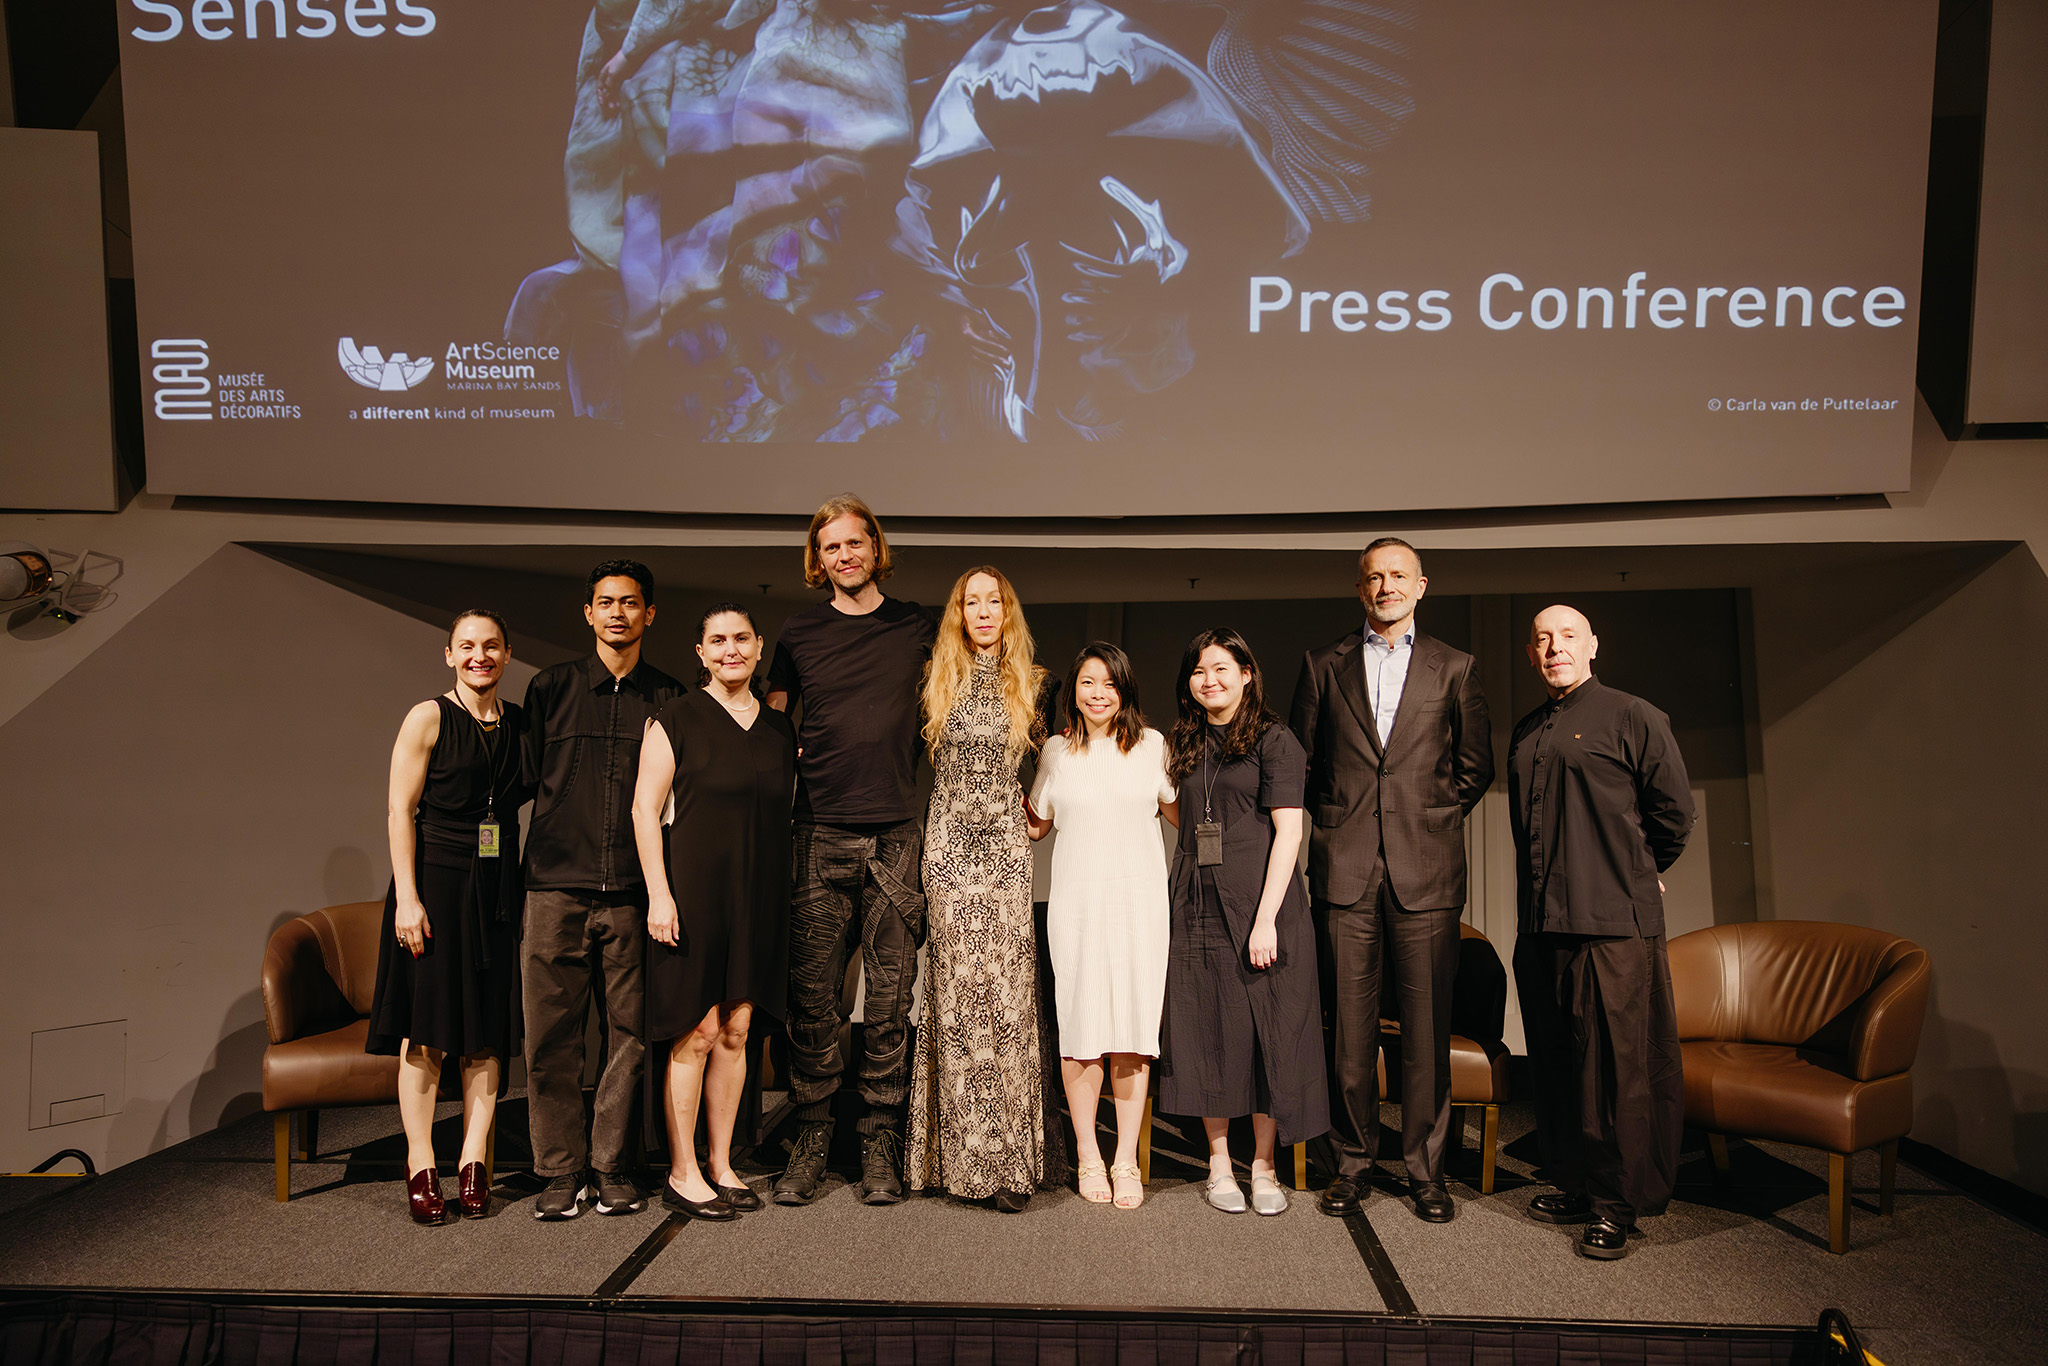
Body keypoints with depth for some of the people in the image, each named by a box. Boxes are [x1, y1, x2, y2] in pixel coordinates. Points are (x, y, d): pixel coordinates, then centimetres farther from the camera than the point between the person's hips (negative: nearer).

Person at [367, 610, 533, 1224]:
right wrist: (407, 898, -12)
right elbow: (401, 811, -6)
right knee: (428, 1026, 0)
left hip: (498, 890, 4)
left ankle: (473, 1160, 12)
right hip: (436, 881, -4)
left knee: (489, 1029, 4)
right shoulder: (428, 718, -3)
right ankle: (421, 1165, 9)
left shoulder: (521, 723, 10)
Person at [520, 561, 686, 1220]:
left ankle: (614, 1165, 16)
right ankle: (561, 1170, 13)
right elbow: (525, 777, 12)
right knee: (552, 1031, 1)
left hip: (633, 891, 1)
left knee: (631, 1031, 4)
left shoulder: (668, 698, 10)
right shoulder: (550, 687, 9)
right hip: (558, 885, 0)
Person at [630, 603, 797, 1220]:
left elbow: (786, 815, 17)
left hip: (758, 893, 5)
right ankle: (682, 1174, 11)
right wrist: (659, 892, -12)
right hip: (695, 885, -4)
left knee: (736, 1031, 9)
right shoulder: (676, 717, -3)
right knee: (695, 1033, -1)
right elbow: (645, 807, -7)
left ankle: (722, 1166, 20)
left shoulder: (780, 729, 11)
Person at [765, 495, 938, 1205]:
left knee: (890, 999, 2)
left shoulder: (916, 627, 9)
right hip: (820, 836, 0)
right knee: (813, 998, 1)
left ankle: (881, 1145, 11)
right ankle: (811, 1141, 12)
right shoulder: (800, 632, 10)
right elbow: (769, 717, 20)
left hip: (895, 838, 0)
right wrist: (791, 759, 5)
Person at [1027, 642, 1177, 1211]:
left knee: (1133, 1026, 0)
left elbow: (1184, 815, 14)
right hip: (1077, 902, 0)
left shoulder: (1152, 745, 7)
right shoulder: (1057, 750, 8)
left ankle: (1126, 1161, 10)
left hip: (1138, 900, 0)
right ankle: (1087, 1157, 15)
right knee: (1080, 1026, 1)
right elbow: (1037, 825, 16)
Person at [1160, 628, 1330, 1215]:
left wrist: (1266, 917, -15)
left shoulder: (1274, 739, -3)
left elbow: (1288, 832, -9)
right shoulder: (1182, 744, 13)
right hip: (1198, 909, 4)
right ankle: (1219, 1164, 18)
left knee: (1267, 1031, 0)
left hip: (1259, 903, -4)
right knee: (1206, 1031, 6)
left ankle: (1263, 1166, 13)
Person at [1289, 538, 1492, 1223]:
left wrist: (1436, 817, 4)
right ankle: (1352, 1160, 16)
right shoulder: (1324, 665, 12)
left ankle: (1425, 1167, 14)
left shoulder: (1454, 668, 11)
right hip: (1346, 866, 1)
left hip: (1425, 868, 0)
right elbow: (1302, 759, 14)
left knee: (1426, 1024, 2)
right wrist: (1333, 821, 6)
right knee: (1349, 1021, 4)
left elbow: (1475, 764, 13)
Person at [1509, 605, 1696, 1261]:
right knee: (1557, 1063, 12)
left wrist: (1636, 875, 11)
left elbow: (1674, 811, 2)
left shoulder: (1634, 718, -1)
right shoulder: (1526, 732, 17)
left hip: (1612, 923, -6)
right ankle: (1574, 1185, 24)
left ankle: (1618, 1203, 9)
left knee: (1616, 1065, -2)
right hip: (1540, 922, 6)